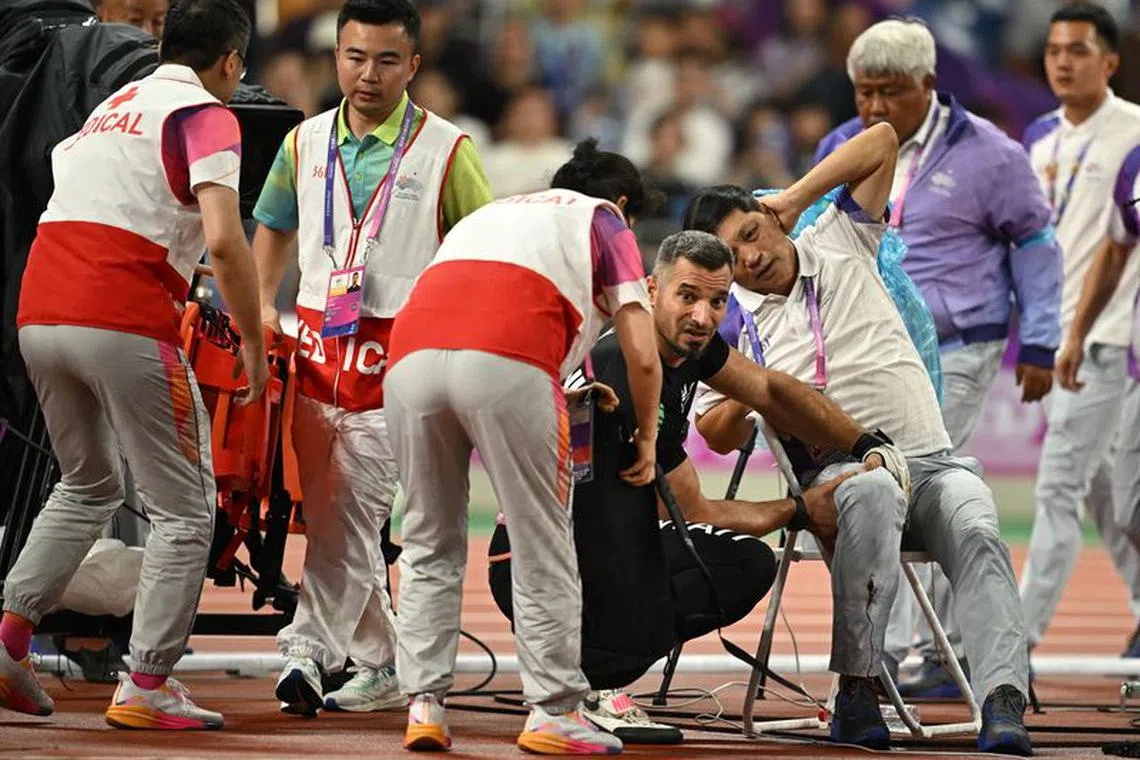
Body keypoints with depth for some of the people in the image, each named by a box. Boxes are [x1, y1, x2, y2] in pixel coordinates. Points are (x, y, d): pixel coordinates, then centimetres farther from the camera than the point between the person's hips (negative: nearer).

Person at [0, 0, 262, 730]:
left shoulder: (112, 104, 23)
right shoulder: (207, 115, 0)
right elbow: (224, 240, -14)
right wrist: (254, 345, -6)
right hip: (125, 323, -7)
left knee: (88, 486, 26)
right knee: (185, 508, 4)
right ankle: (147, 685, -2)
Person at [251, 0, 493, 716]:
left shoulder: (446, 150, -2)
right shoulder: (306, 144, 10)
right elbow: (275, 229, 23)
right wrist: (264, 307, 12)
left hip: (396, 353, -5)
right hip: (315, 343, 5)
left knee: (353, 513, -14)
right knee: (329, 516, 7)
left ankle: (308, 647, -17)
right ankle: (382, 668, 17)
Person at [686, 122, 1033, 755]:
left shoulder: (841, 246, 15)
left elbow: (883, 140, 15)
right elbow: (718, 435, 8)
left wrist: (795, 200, 11)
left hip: (931, 461, 2)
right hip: (835, 472, -2)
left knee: (977, 533, -30)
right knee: (873, 491, -39)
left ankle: (1004, 703, -46)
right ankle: (857, 688, -39)